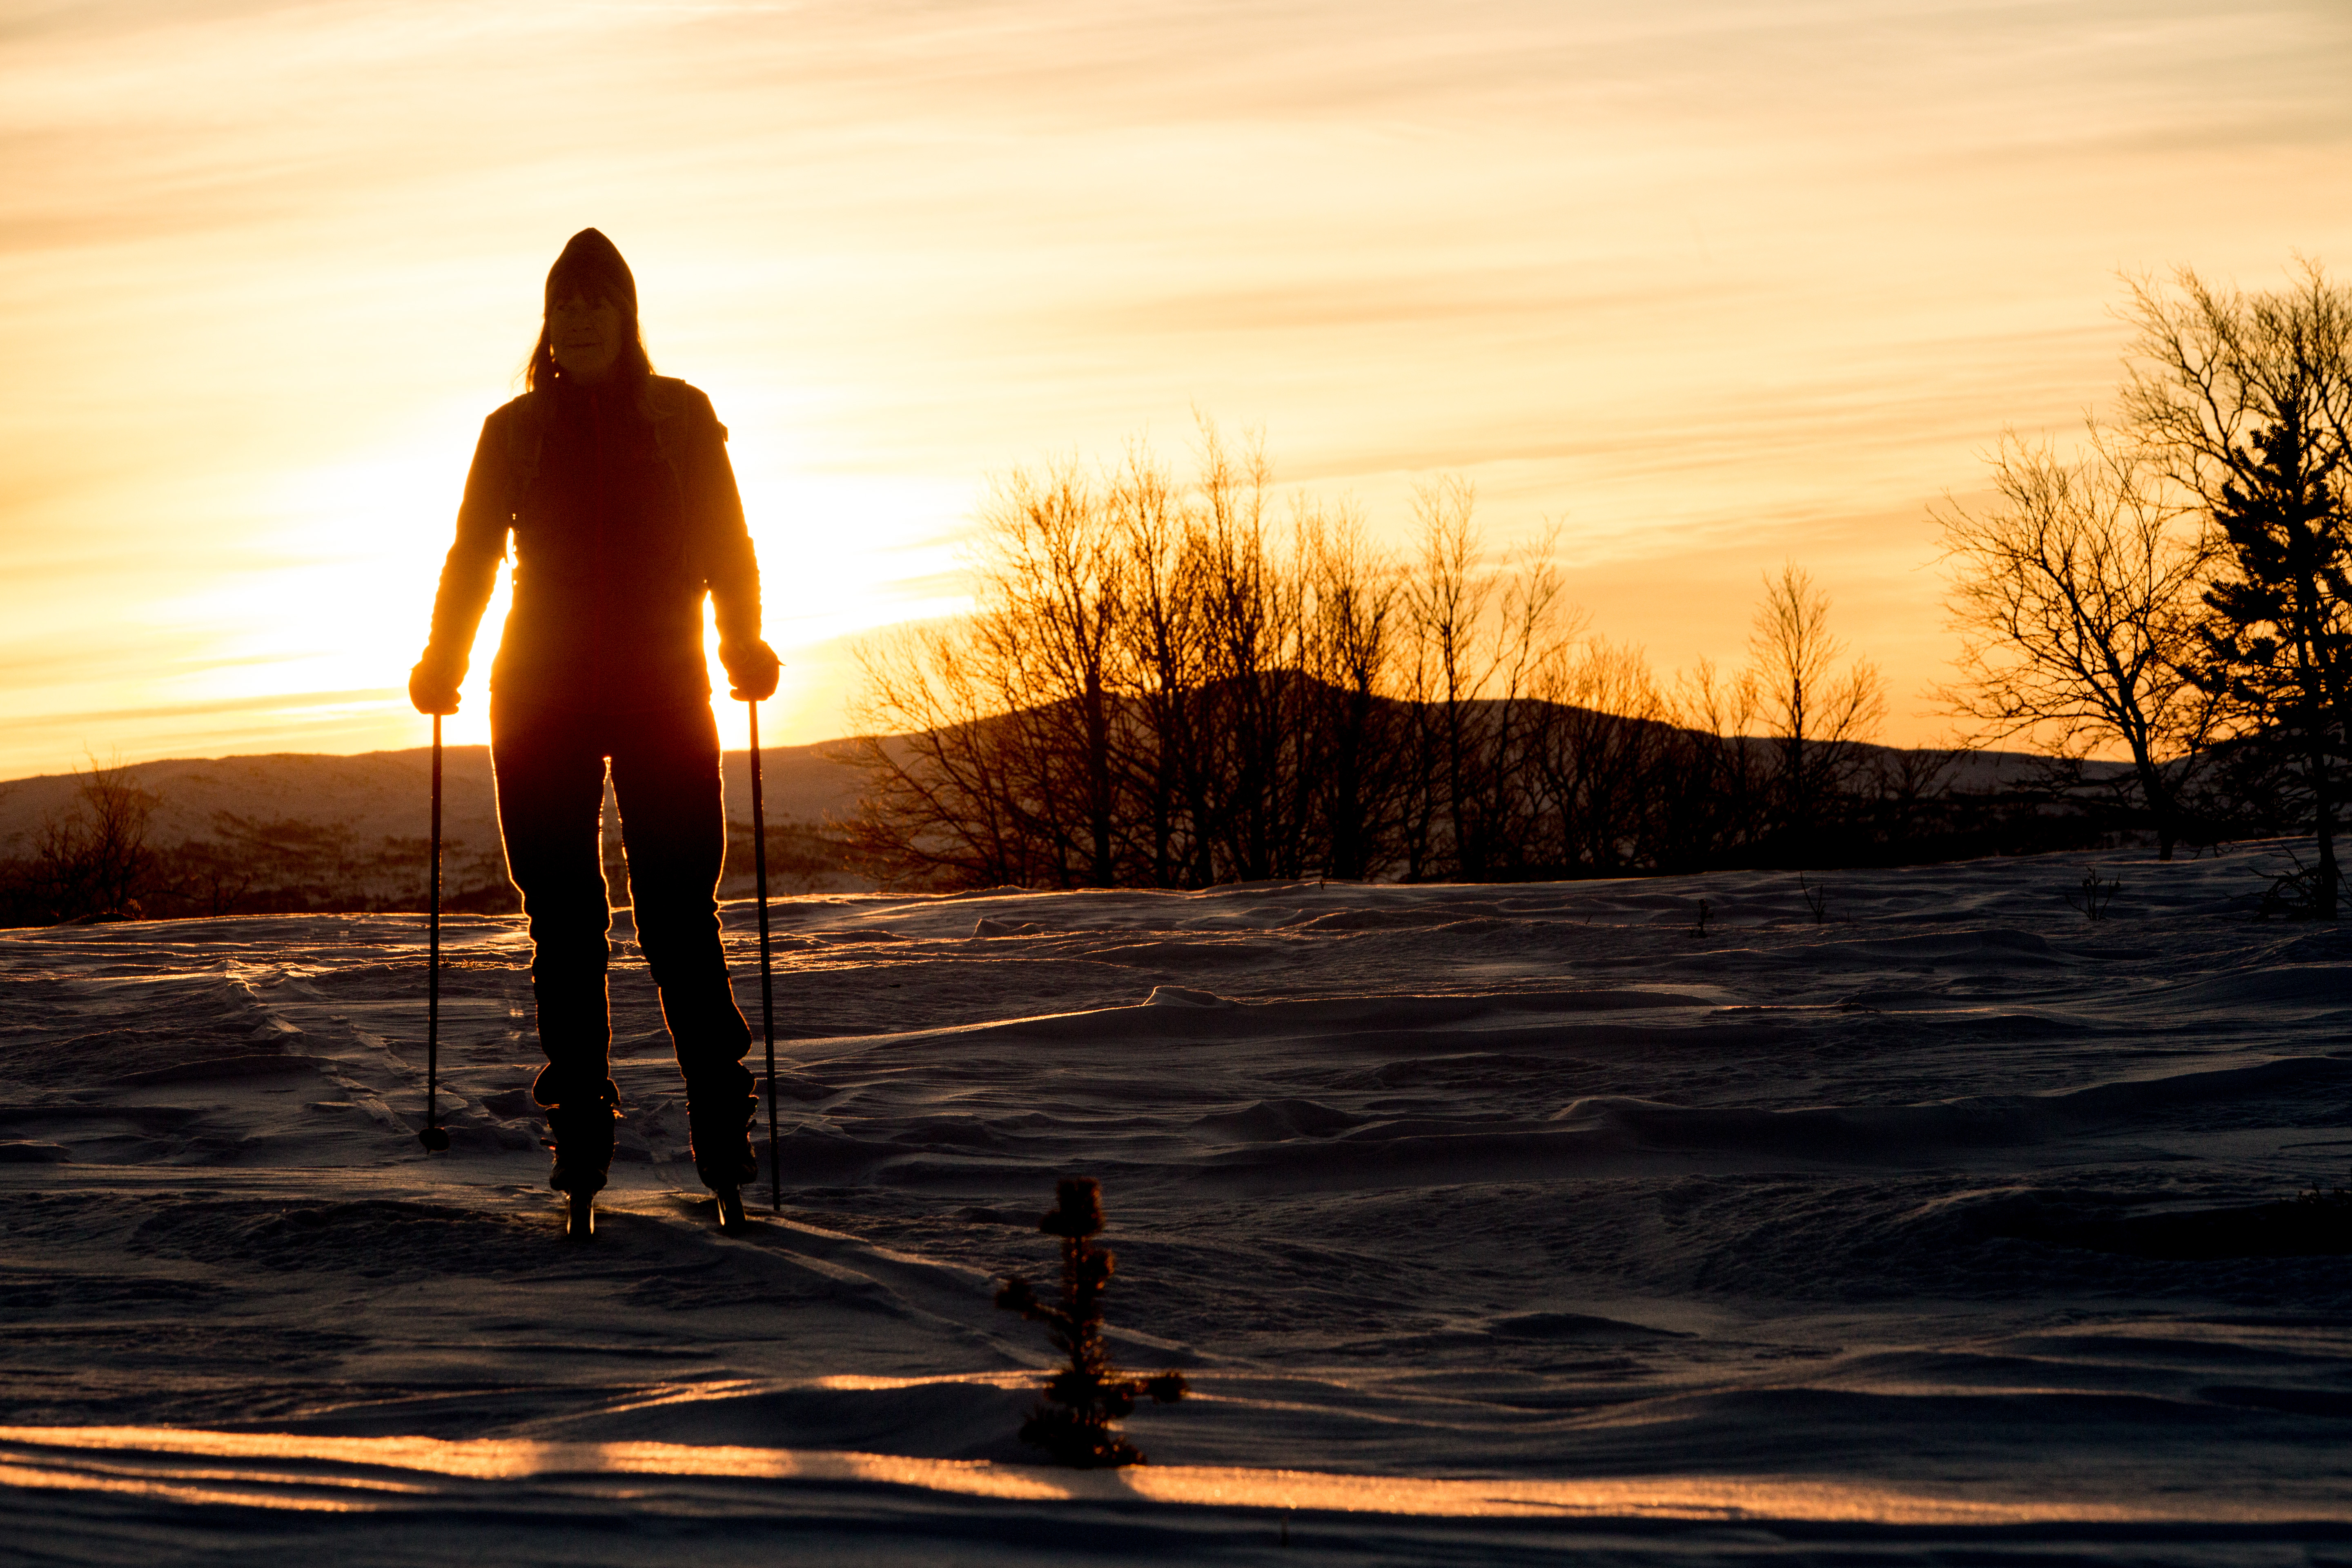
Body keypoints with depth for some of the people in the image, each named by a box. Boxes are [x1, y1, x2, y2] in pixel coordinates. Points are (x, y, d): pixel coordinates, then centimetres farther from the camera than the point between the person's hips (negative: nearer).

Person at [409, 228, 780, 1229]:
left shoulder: (680, 419, 7)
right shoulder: (515, 431, 10)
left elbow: (725, 546, 5)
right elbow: (473, 554, 10)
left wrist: (745, 647, -9)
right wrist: (444, 660, -2)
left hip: (662, 695, -2)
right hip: (542, 703, 2)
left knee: (680, 921, -9)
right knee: (563, 928, 0)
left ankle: (724, 1141, -5)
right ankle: (580, 1140, 5)